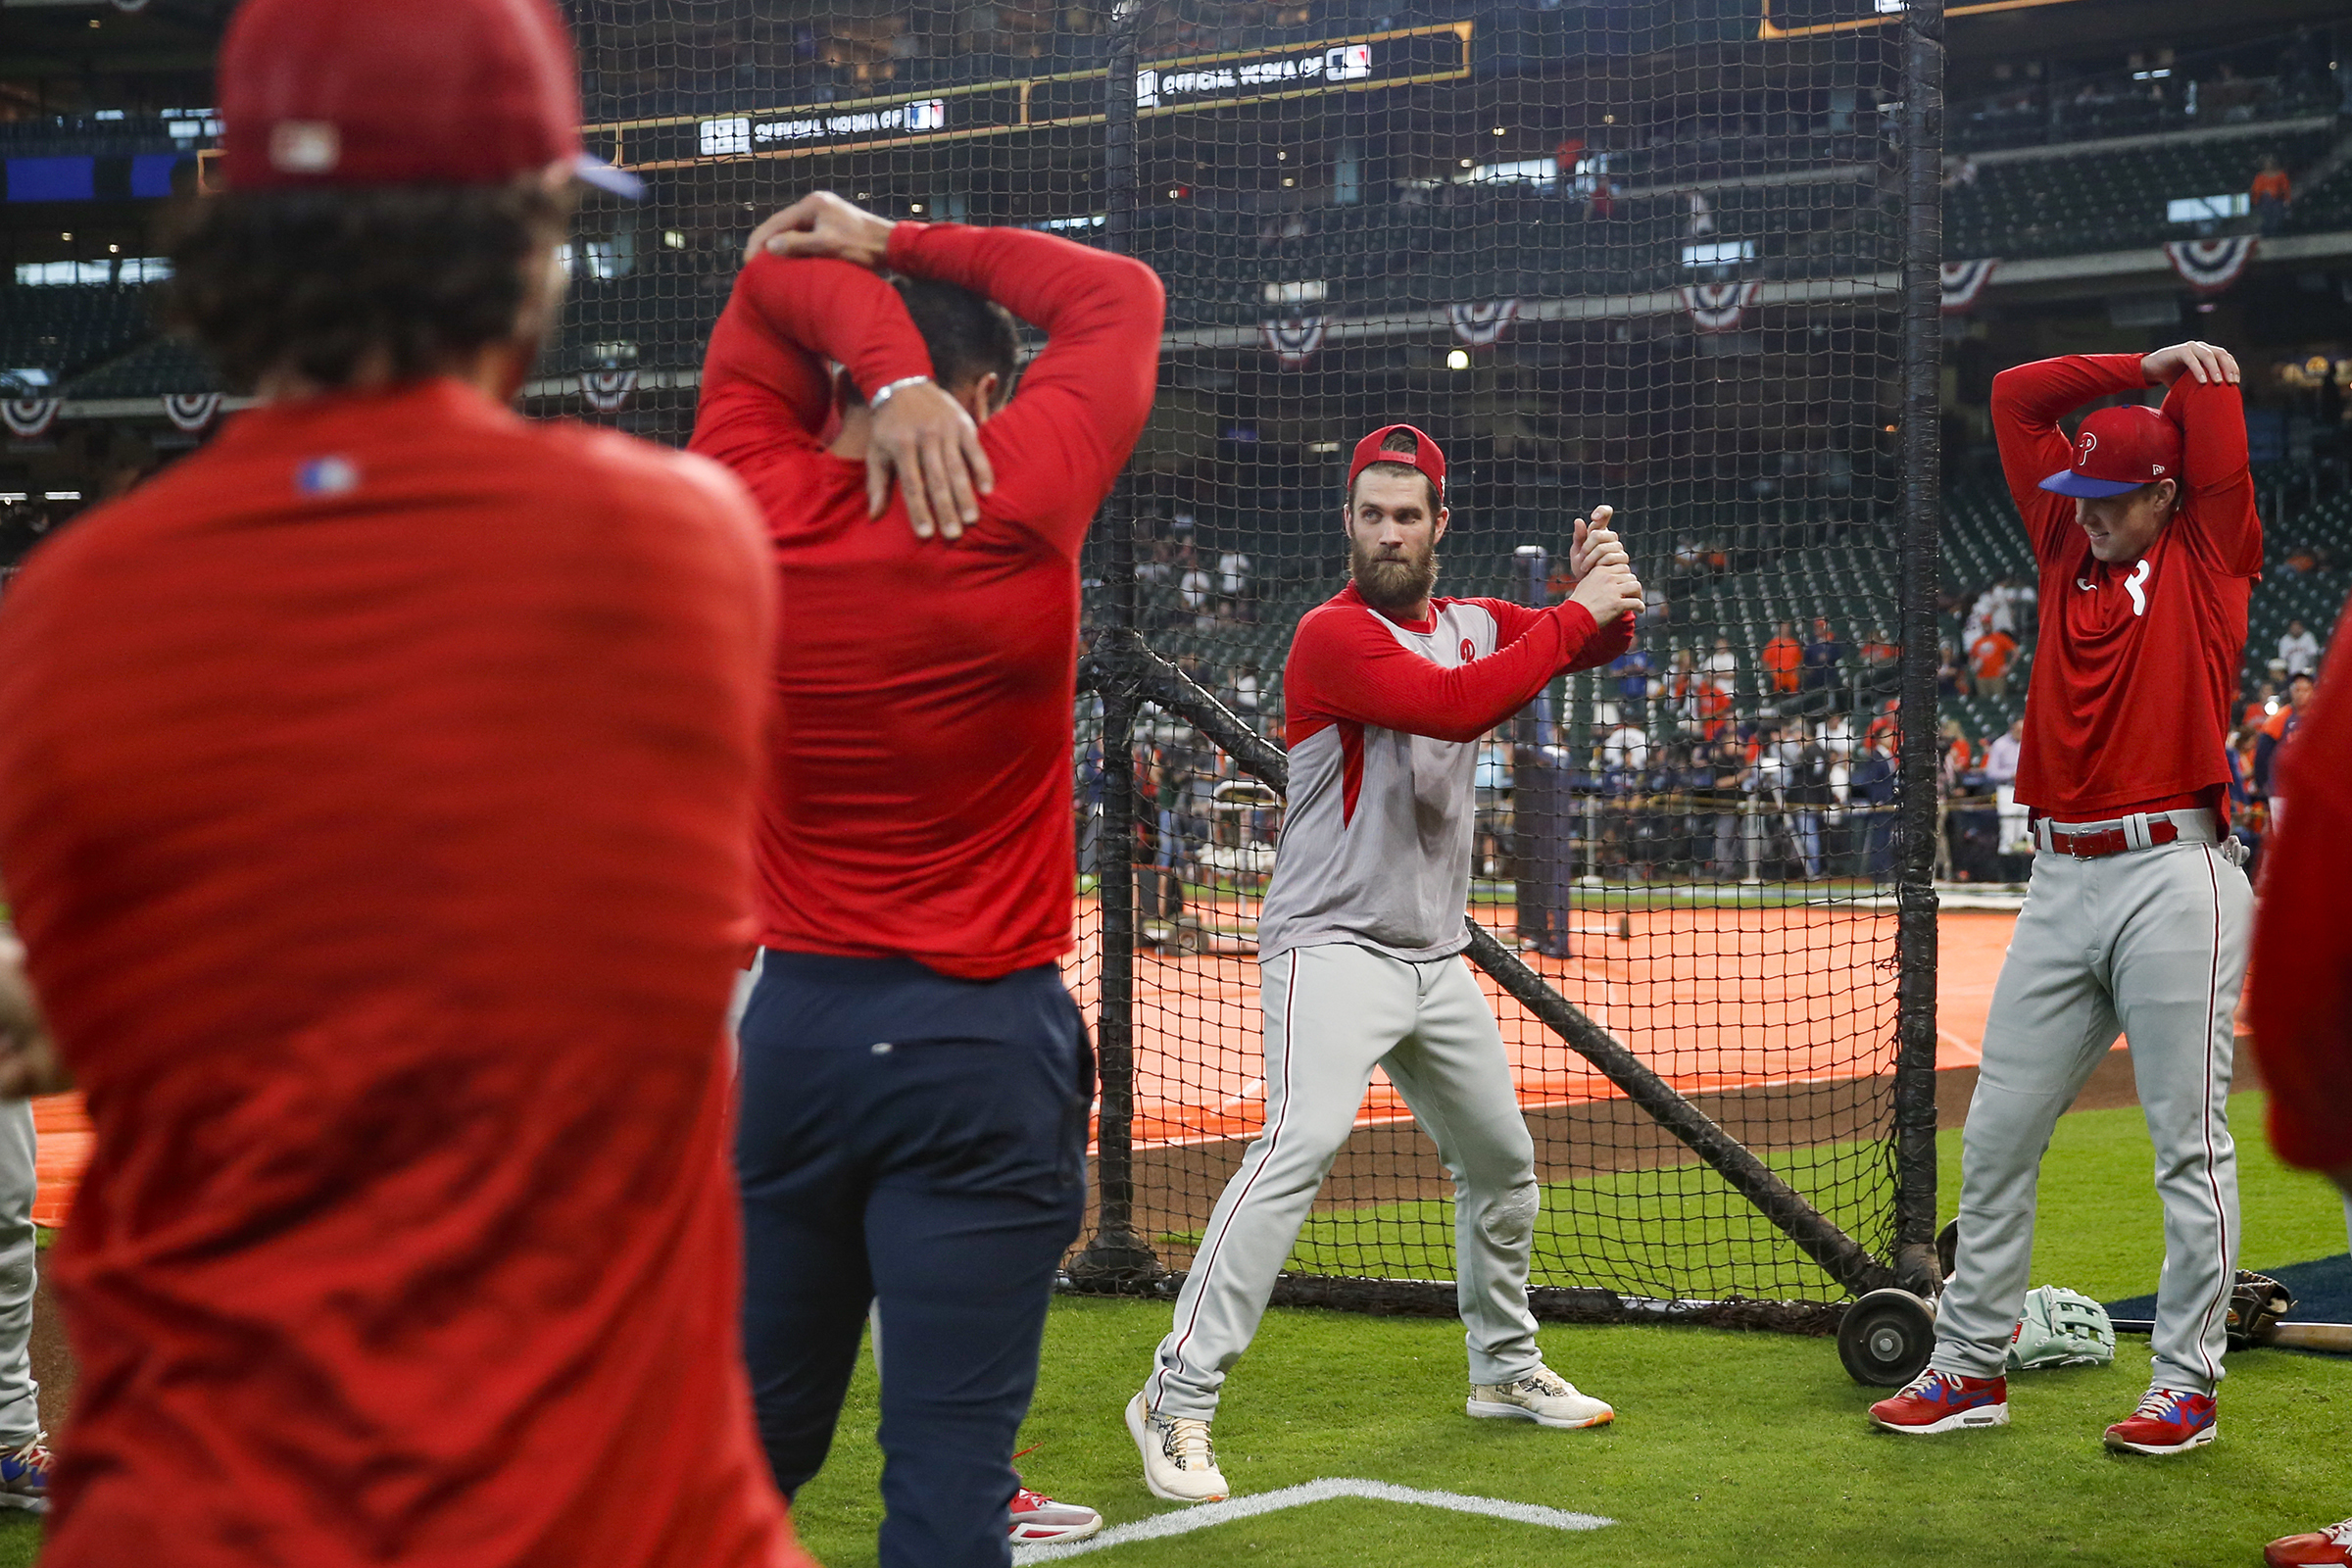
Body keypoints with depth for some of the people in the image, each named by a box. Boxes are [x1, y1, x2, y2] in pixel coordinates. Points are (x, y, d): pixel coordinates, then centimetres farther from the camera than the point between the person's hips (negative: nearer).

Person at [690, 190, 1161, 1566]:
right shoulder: (1015, 507, -10)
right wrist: (903, 246, 6)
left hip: (790, 1025, 4)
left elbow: (771, 283, 12)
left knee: (751, 1440, 14)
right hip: (983, 1044, -4)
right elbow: (1121, 294, 4)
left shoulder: (754, 505, -1)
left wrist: (886, 366, -6)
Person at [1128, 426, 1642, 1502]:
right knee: (1300, 1145, -26)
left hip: (1437, 960, 8)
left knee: (1501, 1161, 18)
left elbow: (1598, 639, 9)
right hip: (1332, 945, -8)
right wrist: (1575, 613, -23)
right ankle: (1178, 1401, -26)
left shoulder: (1473, 624, 12)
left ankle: (1505, 1367, 39)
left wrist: (1604, 587, -14)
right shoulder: (1334, 635, -14)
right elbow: (1455, 706, -28)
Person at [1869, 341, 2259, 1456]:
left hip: (2175, 878, -5)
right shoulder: (2066, 548, 16)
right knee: (1997, 1134, 5)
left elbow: (2217, 410, -1)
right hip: (2061, 881, 6)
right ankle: (1969, 1368, 13)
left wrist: (2191, 370, 18)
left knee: (2188, 1142, -2)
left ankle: (2186, 1385, 4)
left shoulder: (2208, 559, 4)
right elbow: (2016, 397, 17)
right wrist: (2143, 368, 15)